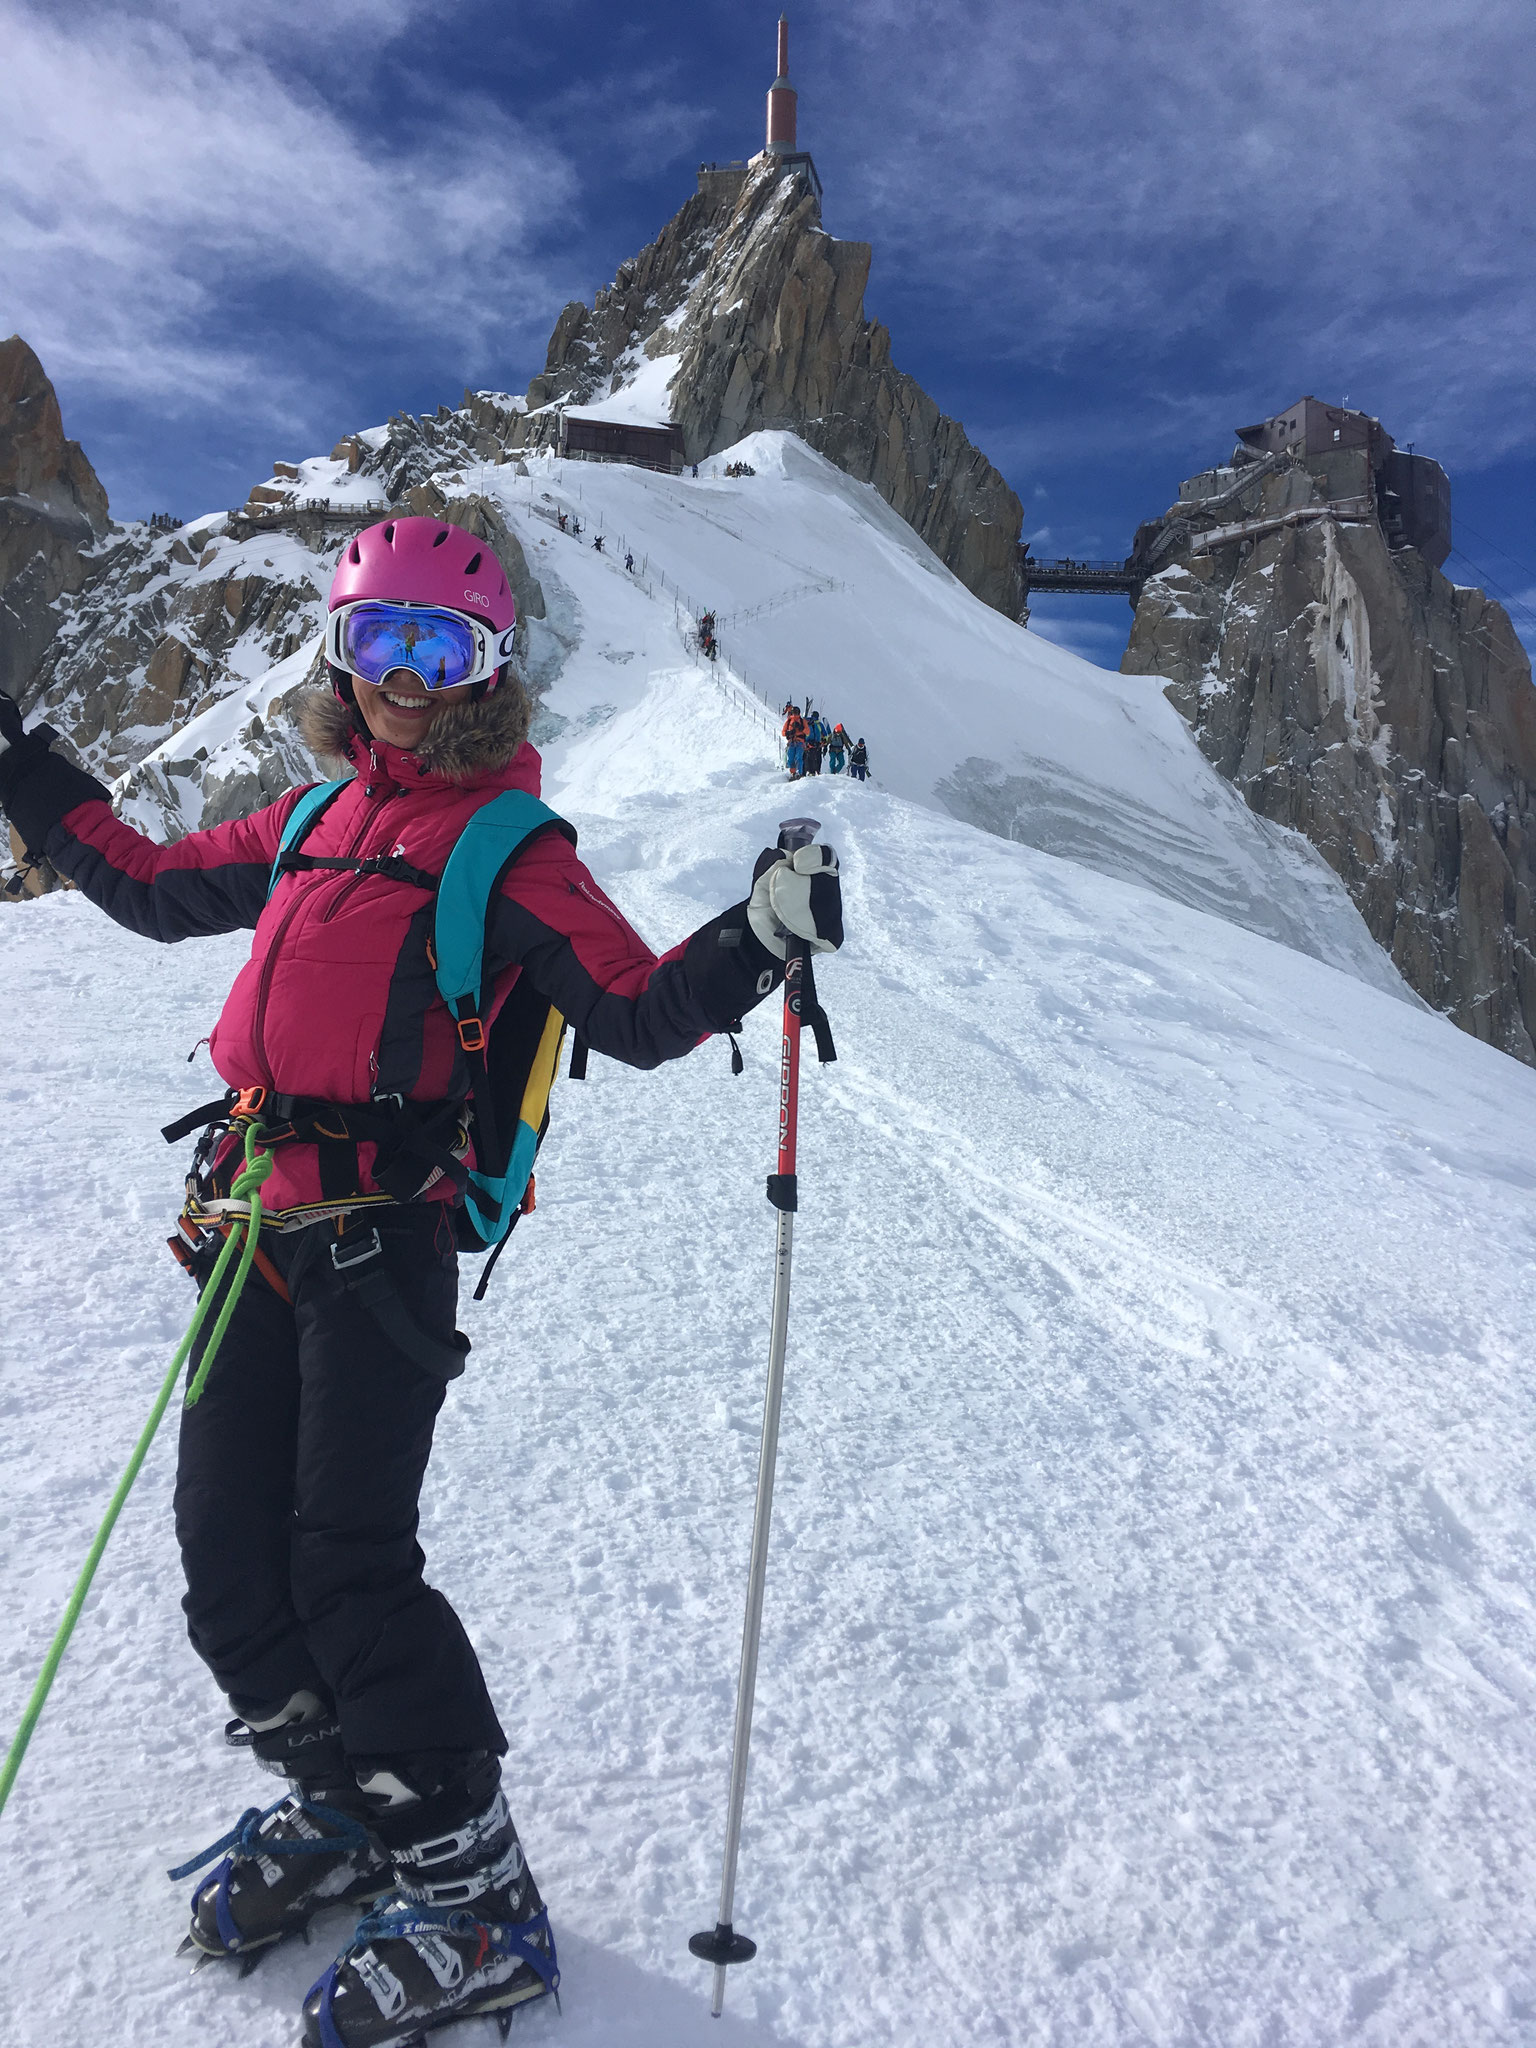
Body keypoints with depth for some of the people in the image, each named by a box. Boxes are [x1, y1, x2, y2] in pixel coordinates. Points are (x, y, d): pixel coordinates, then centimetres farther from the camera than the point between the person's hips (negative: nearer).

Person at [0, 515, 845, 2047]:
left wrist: (758, 939, -26)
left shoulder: (508, 845, -2)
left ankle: (473, 1895, 11)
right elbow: (154, 889, 30)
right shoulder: (312, 820, 18)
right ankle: (340, 1807, 33)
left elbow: (633, 1014, -10)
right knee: (225, 1551, 10)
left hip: (383, 1230, -7)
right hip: (262, 1218, 7)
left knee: (345, 1559, -7)